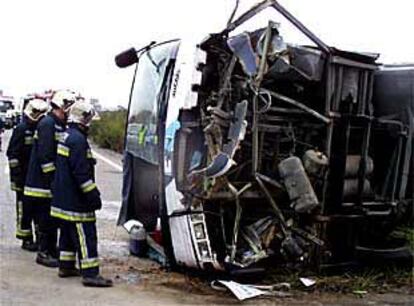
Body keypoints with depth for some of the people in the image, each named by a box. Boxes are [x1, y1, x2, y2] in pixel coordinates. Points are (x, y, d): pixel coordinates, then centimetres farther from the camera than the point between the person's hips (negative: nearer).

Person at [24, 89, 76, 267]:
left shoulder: (59, 125, 14)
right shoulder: (47, 123, -16)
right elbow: (45, 155, -22)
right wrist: (53, 178, -19)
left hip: (52, 183, 9)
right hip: (43, 183, -9)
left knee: (52, 218, 15)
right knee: (47, 219, -2)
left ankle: (51, 249, 25)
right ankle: (44, 253, 7)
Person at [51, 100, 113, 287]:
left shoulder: (67, 136, 15)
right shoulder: (78, 139, -18)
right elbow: (81, 172, -23)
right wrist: (93, 195, -18)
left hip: (63, 199, 11)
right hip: (75, 201, -11)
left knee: (68, 233, 19)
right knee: (86, 235, -8)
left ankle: (66, 266, 28)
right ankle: (90, 274, -8)